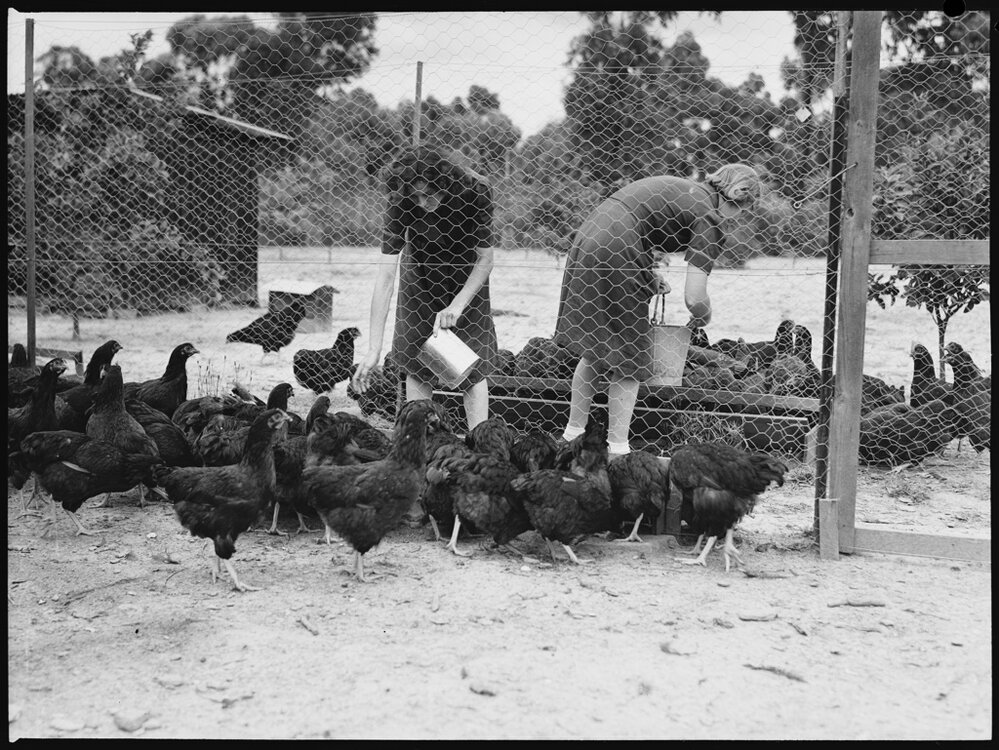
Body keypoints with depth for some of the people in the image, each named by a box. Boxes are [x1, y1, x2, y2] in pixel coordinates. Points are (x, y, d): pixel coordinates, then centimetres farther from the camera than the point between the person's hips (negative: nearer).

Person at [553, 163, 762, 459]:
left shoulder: (682, 186, 20)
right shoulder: (709, 220, -4)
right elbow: (694, 298, -11)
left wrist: (648, 273, 19)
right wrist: (702, 318, 11)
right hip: (614, 259, -8)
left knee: (593, 352, 20)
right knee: (628, 360, 6)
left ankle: (573, 434, 27)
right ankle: (617, 450, 11)